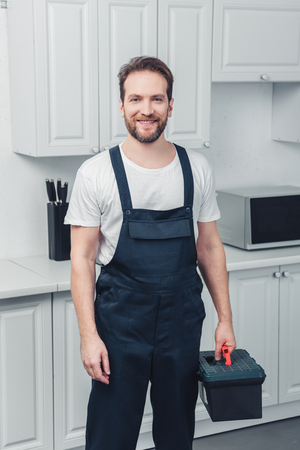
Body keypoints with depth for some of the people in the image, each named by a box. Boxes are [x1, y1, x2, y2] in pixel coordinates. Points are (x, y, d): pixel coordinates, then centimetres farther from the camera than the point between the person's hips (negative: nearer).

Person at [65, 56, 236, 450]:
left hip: (183, 321, 3)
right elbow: (82, 258, -6)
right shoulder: (96, 173, -7)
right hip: (120, 322, -3)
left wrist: (225, 319, 5)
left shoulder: (197, 169, 1)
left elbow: (209, 247, 8)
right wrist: (89, 335, -12)